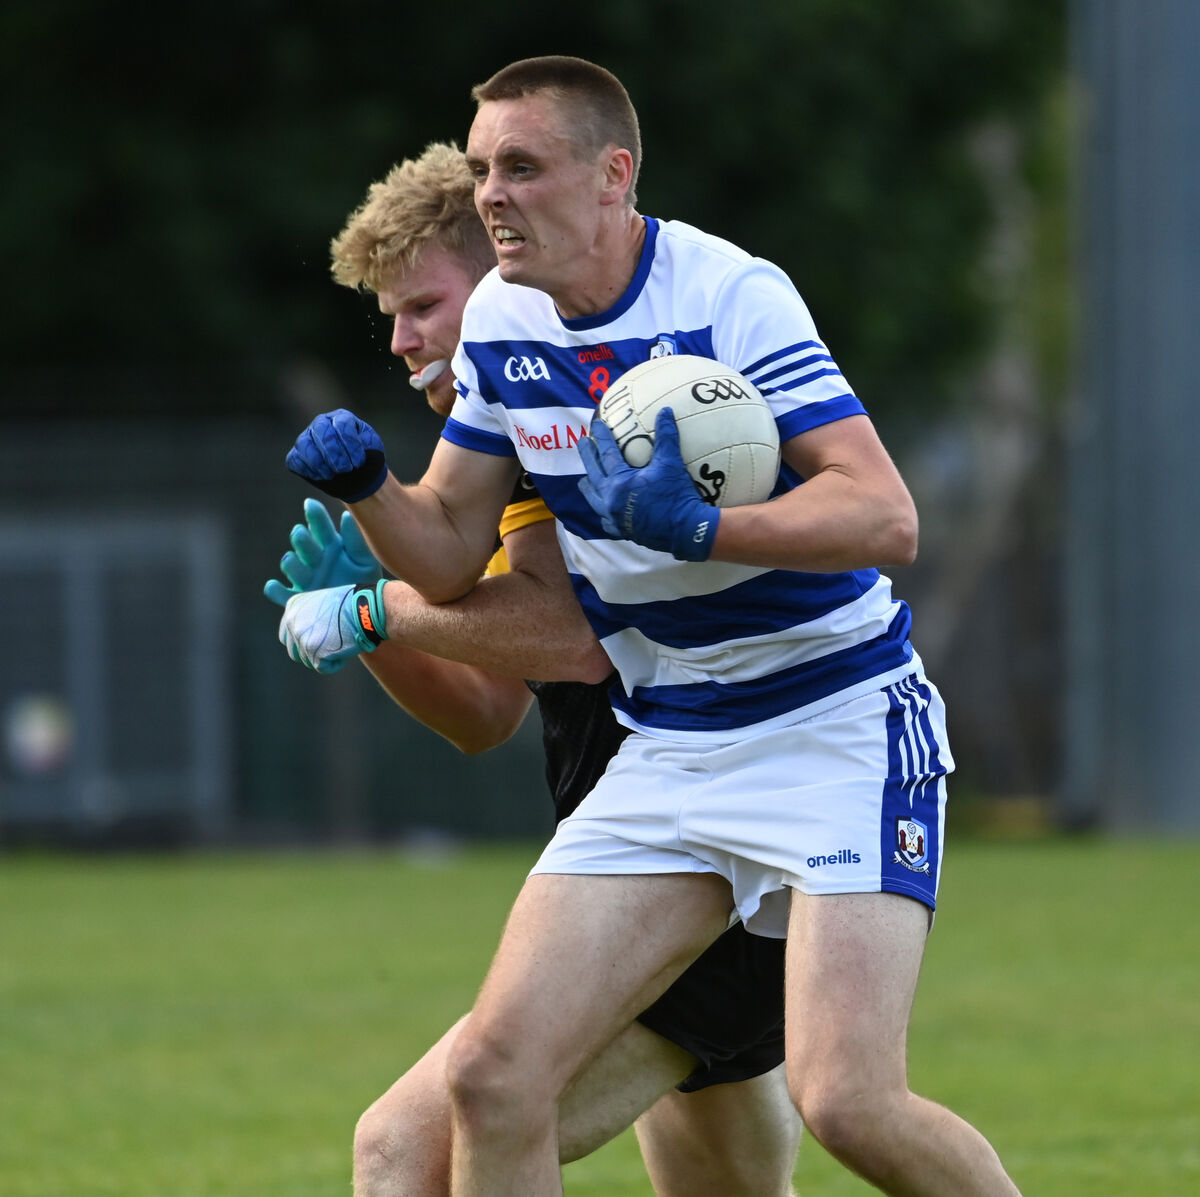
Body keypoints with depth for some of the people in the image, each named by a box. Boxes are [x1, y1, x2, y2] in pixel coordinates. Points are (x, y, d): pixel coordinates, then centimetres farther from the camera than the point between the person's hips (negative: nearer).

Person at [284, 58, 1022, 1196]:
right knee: (493, 1072, -7)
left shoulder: (732, 295, -16)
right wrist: (365, 487, -8)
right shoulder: (500, 322, 4)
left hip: (839, 725, -6)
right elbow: (447, 553, 13)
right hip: (668, 750, 6)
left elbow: (884, 515, -24)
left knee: (847, 1101, -21)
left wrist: (698, 527, -37)